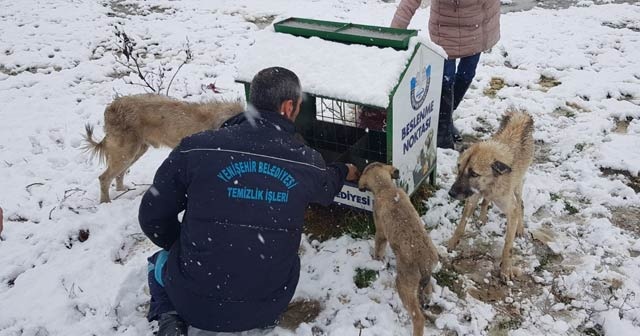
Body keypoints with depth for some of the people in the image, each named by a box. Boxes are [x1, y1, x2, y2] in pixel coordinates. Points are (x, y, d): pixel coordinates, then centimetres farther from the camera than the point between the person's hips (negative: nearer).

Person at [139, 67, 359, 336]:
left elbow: (152, 217, -5)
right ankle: (268, 314, 11)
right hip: (266, 309, 2)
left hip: (193, 303, -1)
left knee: (162, 261, 31)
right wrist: (345, 171, 39)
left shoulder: (196, 149, -16)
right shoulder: (307, 163, -11)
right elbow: (326, 187, 15)